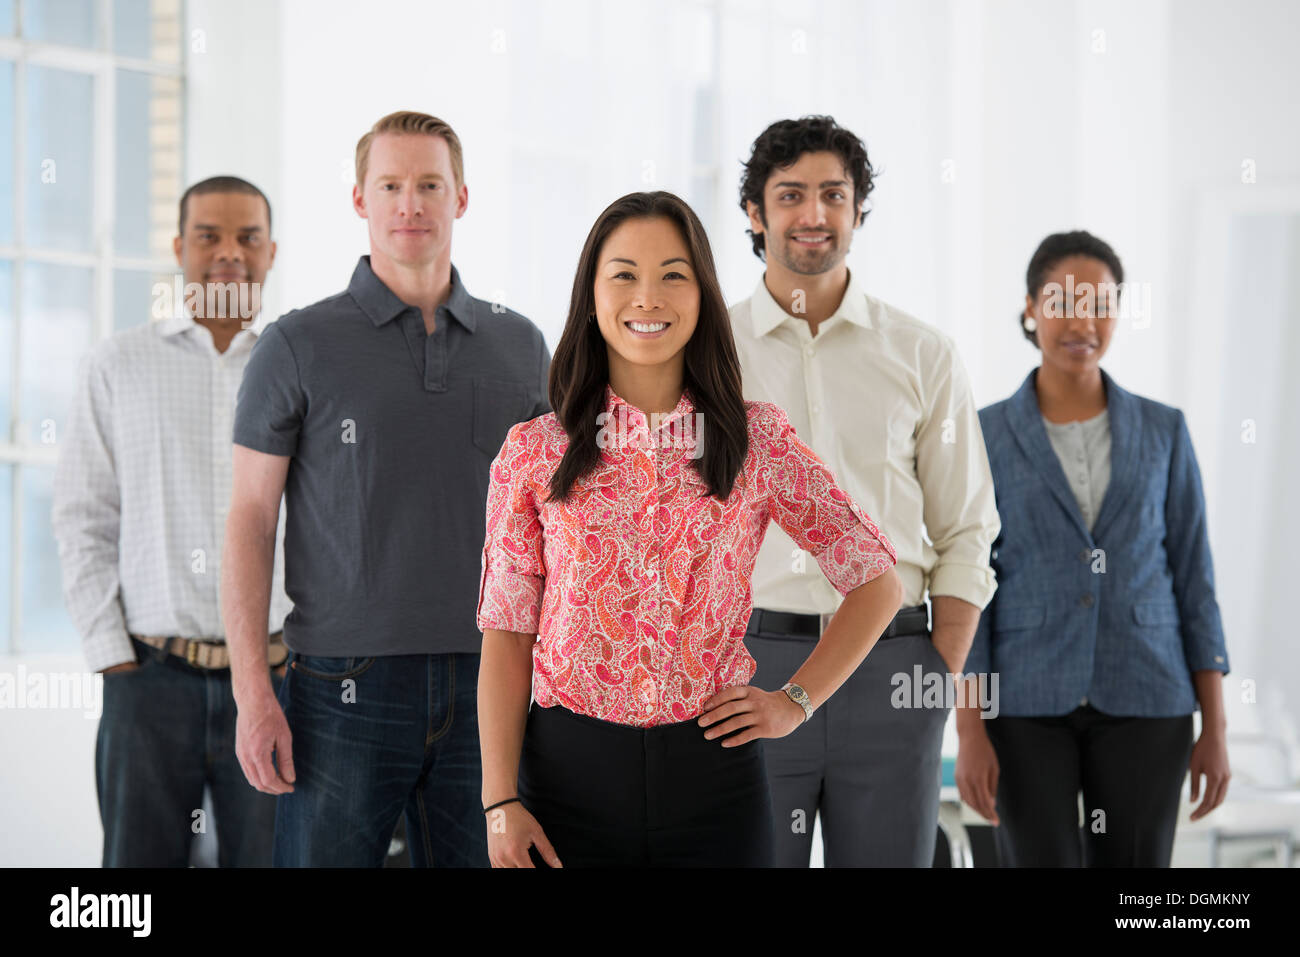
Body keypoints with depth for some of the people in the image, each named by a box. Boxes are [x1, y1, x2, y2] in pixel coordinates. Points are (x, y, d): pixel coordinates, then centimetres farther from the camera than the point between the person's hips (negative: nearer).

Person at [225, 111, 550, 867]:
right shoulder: (300, 346, 1)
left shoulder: (520, 345, 10)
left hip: (486, 687, 3)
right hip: (343, 684, -3)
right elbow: (250, 520, 0)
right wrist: (253, 693, -8)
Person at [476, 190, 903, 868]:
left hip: (713, 773, 0)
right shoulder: (535, 451, 3)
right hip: (572, 768, 0)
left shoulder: (757, 438, 3)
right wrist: (501, 802, -7)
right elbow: (507, 635, 1)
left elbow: (877, 583, 11)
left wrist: (794, 702, 2)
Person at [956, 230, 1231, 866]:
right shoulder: (986, 437, 1)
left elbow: (1193, 580, 6)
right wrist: (969, 733, -8)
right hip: (1028, 702, -1)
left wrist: (1215, 729, 2)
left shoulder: (1163, 432, 5)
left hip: (1141, 700, 2)